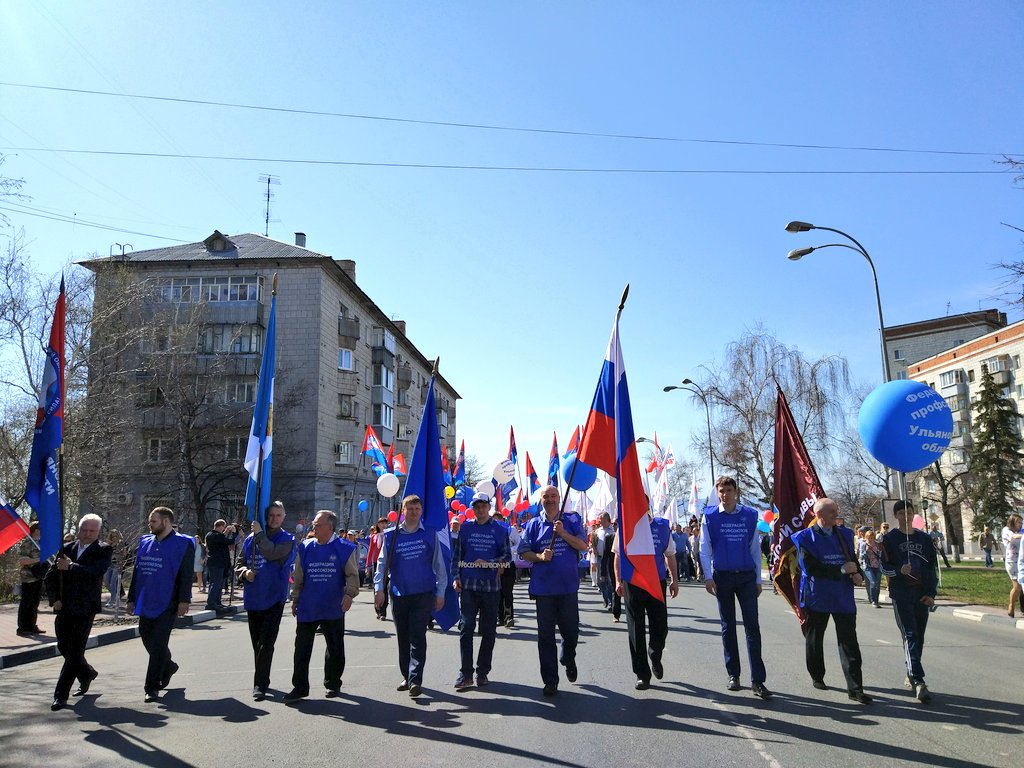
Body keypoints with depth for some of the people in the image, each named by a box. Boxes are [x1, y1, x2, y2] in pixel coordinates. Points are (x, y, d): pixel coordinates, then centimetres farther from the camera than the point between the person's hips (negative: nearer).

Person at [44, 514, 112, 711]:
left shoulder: (103, 550, -3)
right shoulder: (66, 549, 10)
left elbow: (95, 572, -20)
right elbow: (50, 577, 12)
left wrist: (71, 566, -22)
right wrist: (54, 599, -1)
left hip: (85, 609, -6)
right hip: (64, 608, 6)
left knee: (75, 652, -6)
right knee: (63, 647, 16)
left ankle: (61, 695, 3)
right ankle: (87, 674, 40)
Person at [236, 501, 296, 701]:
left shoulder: (287, 539, -5)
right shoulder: (250, 539, 8)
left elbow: (273, 553, -23)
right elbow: (240, 564, 13)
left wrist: (260, 533, -17)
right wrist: (245, 572, -9)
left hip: (274, 599, -5)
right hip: (253, 598, 5)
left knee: (266, 644, -9)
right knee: (257, 643, 15)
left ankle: (260, 685, -3)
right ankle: (262, 680, 31)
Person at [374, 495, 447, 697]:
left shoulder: (430, 535, 3)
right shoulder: (391, 536, 4)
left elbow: (439, 564, 6)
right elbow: (382, 563, 5)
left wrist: (440, 592, 4)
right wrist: (379, 588, -6)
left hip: (423, 594, -2)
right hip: (399, 595, 2)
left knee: (417, 637, -8)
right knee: (403, 638, 11)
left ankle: (415, 680, -7)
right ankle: (406, 676, 26)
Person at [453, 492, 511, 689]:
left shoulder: (499, 529, 3)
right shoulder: (465, 528, 6)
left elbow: (507, 556, 3)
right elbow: (457, 554, 9)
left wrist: (488, 563, -12)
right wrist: (456, 577, -1)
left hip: (491, 585, 0)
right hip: (468, 585, 0)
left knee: (488, 630, 6)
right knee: (466, 628, -4)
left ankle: (483, 672, 17)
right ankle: (466, 673, 1)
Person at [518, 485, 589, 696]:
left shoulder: (572, 521, 5)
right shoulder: (533, 524, 6)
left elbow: (583, 546, -3)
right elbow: (524, 552, 5)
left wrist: (562, 533, -14)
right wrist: (540, 556, -14)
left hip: (568, 586, 0)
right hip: (543, 587, 0)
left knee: (571, 631, 9)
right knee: (546, 635, 4)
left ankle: (568, 660, 40)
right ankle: (550, 680, 14)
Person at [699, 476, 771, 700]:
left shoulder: (750, 515, 3)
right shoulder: (710, 516, 0)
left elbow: (755, 548, 7)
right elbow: (704, 549, 0)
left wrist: (758, 580, 7)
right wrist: (708, 577, -9)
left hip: (747, 576, 0)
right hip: (722, 576, 0)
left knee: (752, 626, -5)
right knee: (728, 627, 8)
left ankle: (757, 680, -2)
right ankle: (733, 675, 18)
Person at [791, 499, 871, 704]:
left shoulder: (845, 534, 7)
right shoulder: (805, 537, -10)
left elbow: (853, 559, 16)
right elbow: (810, 567, -18)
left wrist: (857, 574, -6)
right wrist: (841, 569, -20)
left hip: (843, 597, 3)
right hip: (817, 597, -3)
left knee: (849, 643, -2)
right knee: (814, 641, 13)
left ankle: (855, 688, 1)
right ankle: (817, 678, 32)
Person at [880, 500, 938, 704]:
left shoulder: (924, 538, 10)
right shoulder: (890, 538, 0)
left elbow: (933, 568, 11)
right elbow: (884, 567, -1)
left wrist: (931, 593, 2)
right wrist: (899, 570, -21)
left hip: (922, 595, 4)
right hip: (901, 594, -4)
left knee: (919, 637, 9)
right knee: (910, 635, -12)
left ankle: (911, 675, 22)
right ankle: (918, 681, -19)